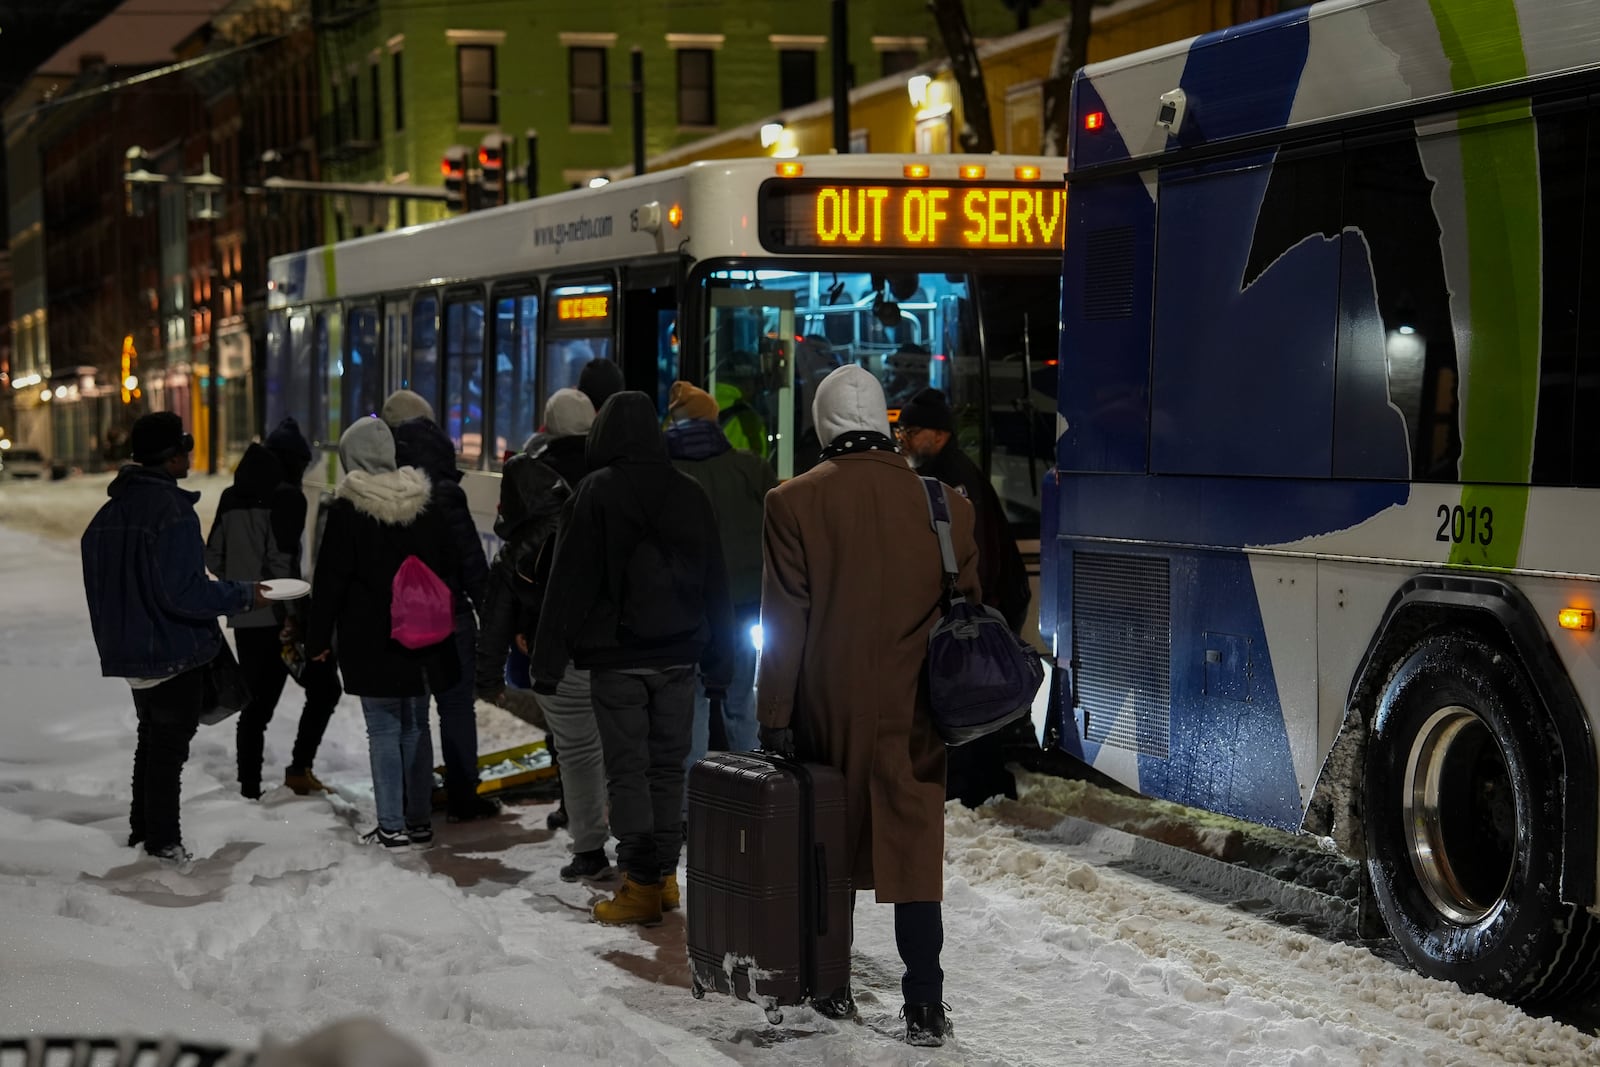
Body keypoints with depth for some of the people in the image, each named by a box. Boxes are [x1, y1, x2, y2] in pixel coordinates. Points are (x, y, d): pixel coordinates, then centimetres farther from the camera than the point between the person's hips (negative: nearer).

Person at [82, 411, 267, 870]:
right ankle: (163, 844, 10)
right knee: (169, 746, 3)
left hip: (131, 651, 8)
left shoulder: (113, 509, 6)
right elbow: (184, 593, -26)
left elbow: (105, 581, 13)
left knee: (151, 741, 22)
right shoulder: (173, 512, -22)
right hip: (174, 651, -8)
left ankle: (142, 832, 30)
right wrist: (243, 594, -15)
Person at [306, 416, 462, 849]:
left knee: (383, 729, 1)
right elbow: (450, 567, 12)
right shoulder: (424, 502, 6)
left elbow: (330, 580, -10)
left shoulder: (348, 510, -11)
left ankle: (392, 824, 1)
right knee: (416, 726, 12)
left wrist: (318, 638, -2)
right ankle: (420, 820, 17)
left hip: (371, 640, -5)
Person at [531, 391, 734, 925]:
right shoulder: (690, 494, 7)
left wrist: (549, 660, -5)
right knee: (668, 767, 12)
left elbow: (569, 581, -9)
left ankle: (641, 885, -2)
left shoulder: (595, 492, -7)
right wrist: (719, 661, 16)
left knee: (626, 771, 0)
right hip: (678, 655, 4)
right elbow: (715, 585, 11)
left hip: (616, 657, -4)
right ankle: (665, 876, 15)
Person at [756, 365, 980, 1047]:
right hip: (915, 718, 1)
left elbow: (784, 621, -7)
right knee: (914, 855, 3)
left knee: (828, 852, 15)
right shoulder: (945, 505, -1)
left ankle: (831, 989, 24)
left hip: (828, 713, -1)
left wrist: (774, 714, -2)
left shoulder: (794, 504, -7)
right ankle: (925, 1007, -2)